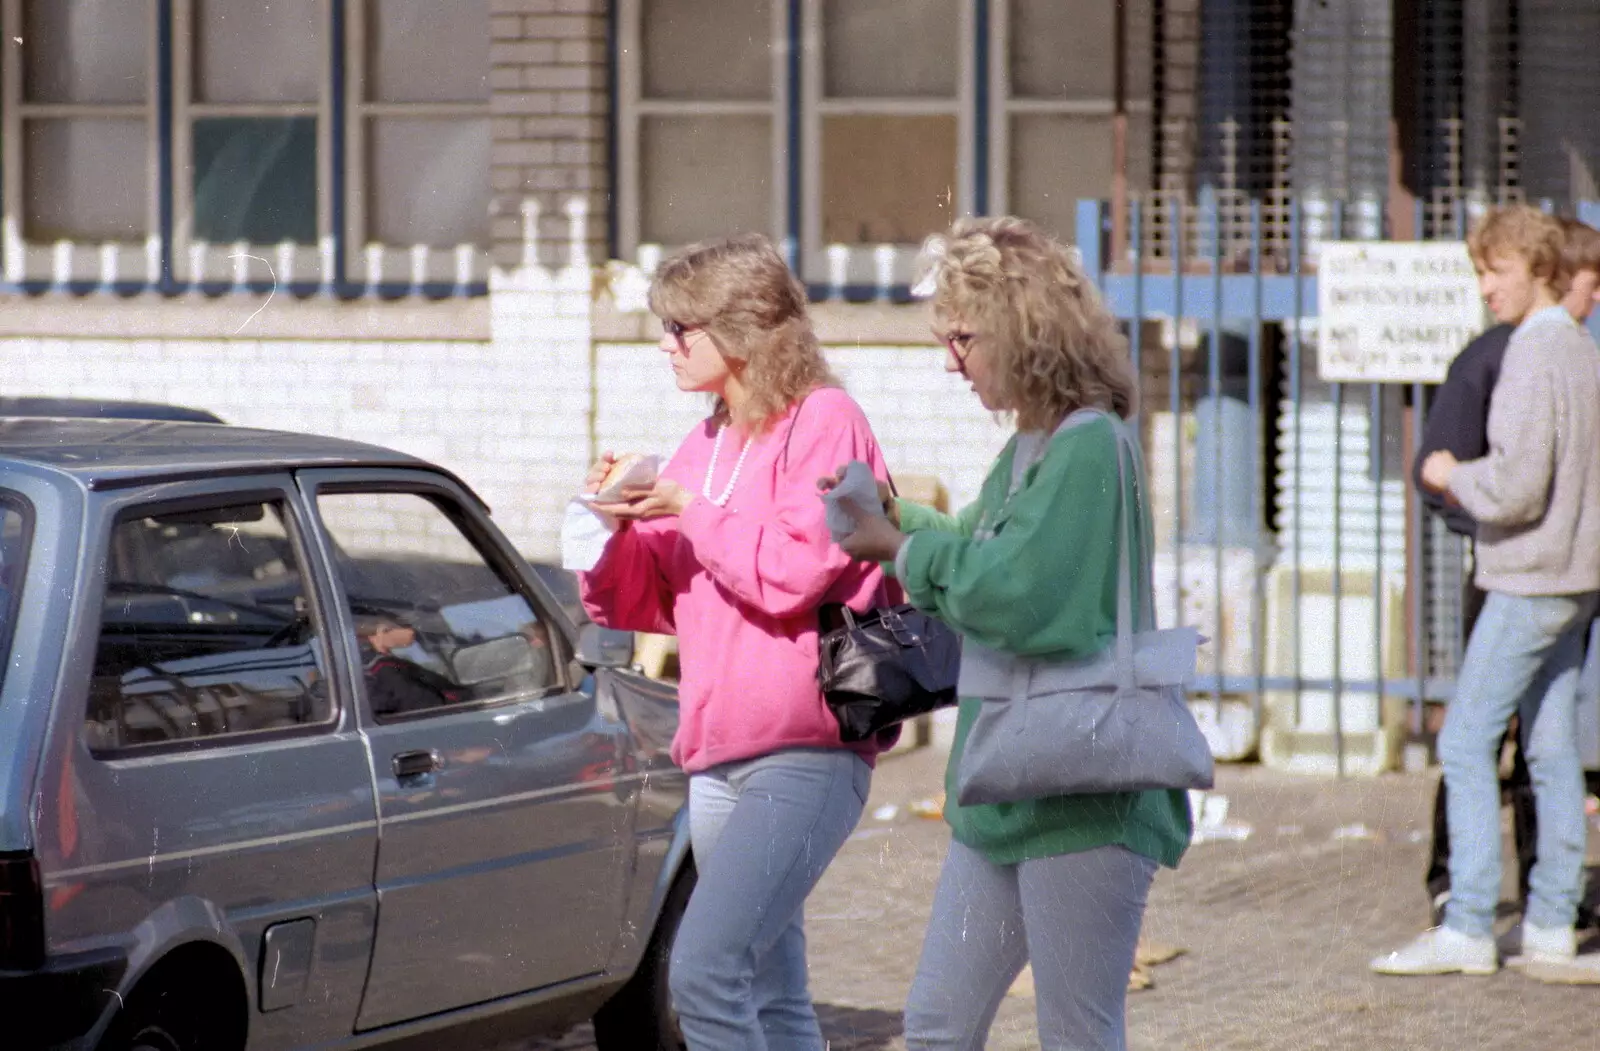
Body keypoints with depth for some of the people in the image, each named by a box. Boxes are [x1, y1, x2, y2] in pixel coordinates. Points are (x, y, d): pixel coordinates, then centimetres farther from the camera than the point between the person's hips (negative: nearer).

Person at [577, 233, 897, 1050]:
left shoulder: (823, 421, -5)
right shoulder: (703, 446, 18)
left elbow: (797, 571, -17)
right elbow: (656, 605, 21)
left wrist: (688, 511, -11)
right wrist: (621, 526, 3)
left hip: (804, 752, -9)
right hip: (719, 756, 9)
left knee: (704, 969, -21)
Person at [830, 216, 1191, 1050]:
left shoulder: (1088, 449, -16)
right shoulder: (1026, 450, 13)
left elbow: (1014, 597, -24)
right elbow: (979, 552, 26)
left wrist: (904, 550, -9)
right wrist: (897, 520, 8)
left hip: (1084, 807, -10)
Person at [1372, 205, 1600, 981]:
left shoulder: (1534, 356, -16)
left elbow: (1516, 487, -22)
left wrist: (1453, 476, -4)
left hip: (1529, 582, -9)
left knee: (1466, 743, -6)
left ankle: (1468, 929, -7)